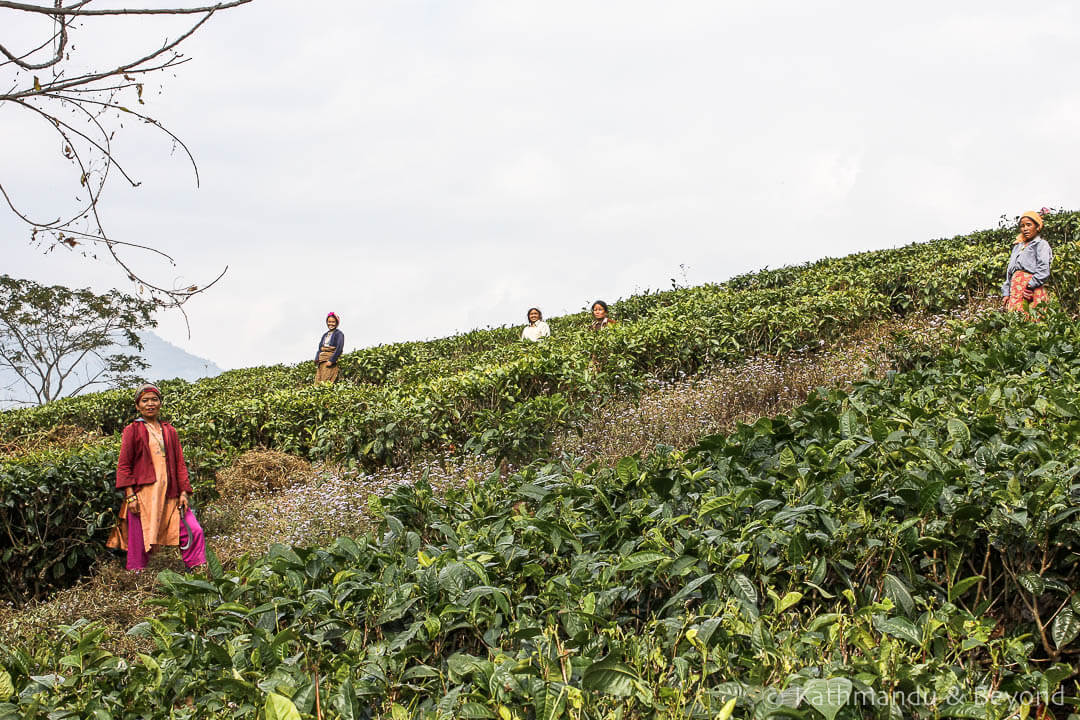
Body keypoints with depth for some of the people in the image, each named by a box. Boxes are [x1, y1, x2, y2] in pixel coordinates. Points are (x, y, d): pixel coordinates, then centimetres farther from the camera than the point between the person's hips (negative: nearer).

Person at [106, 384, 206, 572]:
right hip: (143, 495, -4)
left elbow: (180, 464, 14)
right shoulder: (132, 430, 3)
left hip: (169, 495, 4)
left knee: (194, 531, -5)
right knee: (139, 543, -3)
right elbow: (124, 465, -1)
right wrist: (130, 495, -10)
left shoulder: (170, 431, 15)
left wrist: (184, 492, 3)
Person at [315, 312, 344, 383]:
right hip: (321, 361, 6)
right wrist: (317, 360, 3)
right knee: (318, 382, -5)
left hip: (331, 362, -6)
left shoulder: (339, 334, 1)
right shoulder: (325, 335, 22)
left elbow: (339, 349, -9)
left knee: (326, 383, -17)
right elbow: (320, 348, 20)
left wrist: (331, 360, -17)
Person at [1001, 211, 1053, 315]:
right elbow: (1009, 272, 24)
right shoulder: (1018, 246, 26)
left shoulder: (1041, 244, 5)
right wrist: (1006, 293, 15)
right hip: (1015, 292, 6)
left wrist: (1031, 285, -17)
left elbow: (1043, 271, -8)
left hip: (1032, 291, -6)